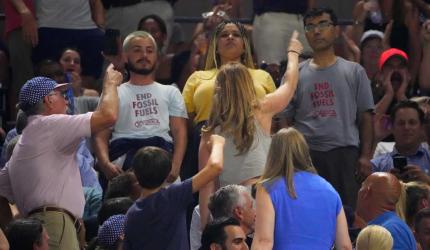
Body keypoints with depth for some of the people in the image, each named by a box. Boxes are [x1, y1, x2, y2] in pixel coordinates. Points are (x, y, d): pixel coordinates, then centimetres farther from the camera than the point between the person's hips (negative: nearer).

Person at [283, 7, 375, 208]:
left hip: (345, 152, -1)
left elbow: (365, 117, 8)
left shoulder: (354, 72, 9)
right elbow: (285, 121, 12)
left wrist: (365, 156, -1)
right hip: (305, 152, 1)